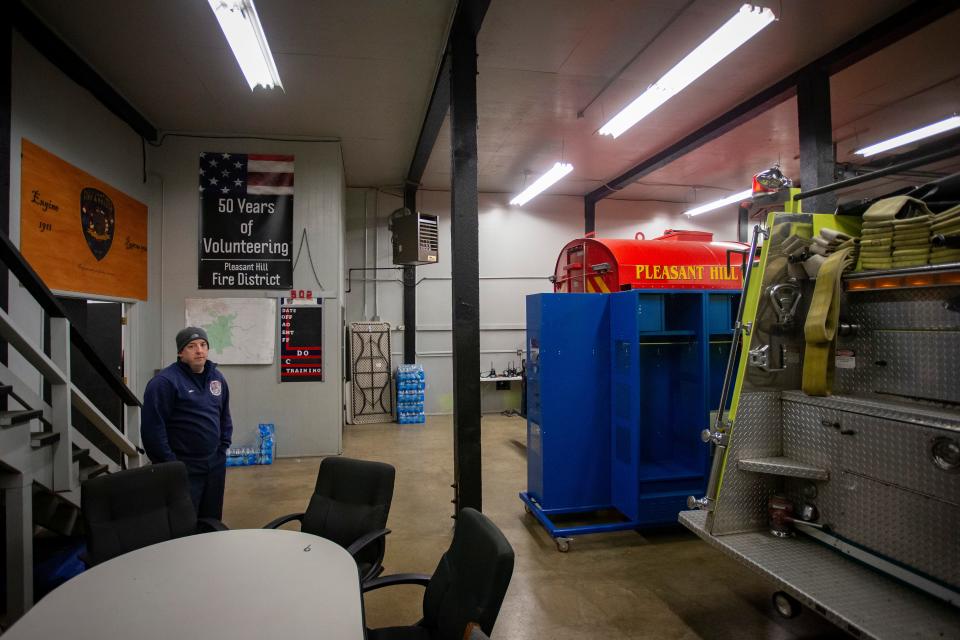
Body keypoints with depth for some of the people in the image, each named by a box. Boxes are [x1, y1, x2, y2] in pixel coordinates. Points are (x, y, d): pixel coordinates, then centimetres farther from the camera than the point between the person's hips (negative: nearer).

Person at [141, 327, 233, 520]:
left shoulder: (217, 377, 8)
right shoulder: (165, 381, -14)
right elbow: (152, 427, -16)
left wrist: (223, 447, 9)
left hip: (216, 465, 6)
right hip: (183, 469, -6)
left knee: (212, 521, 17)